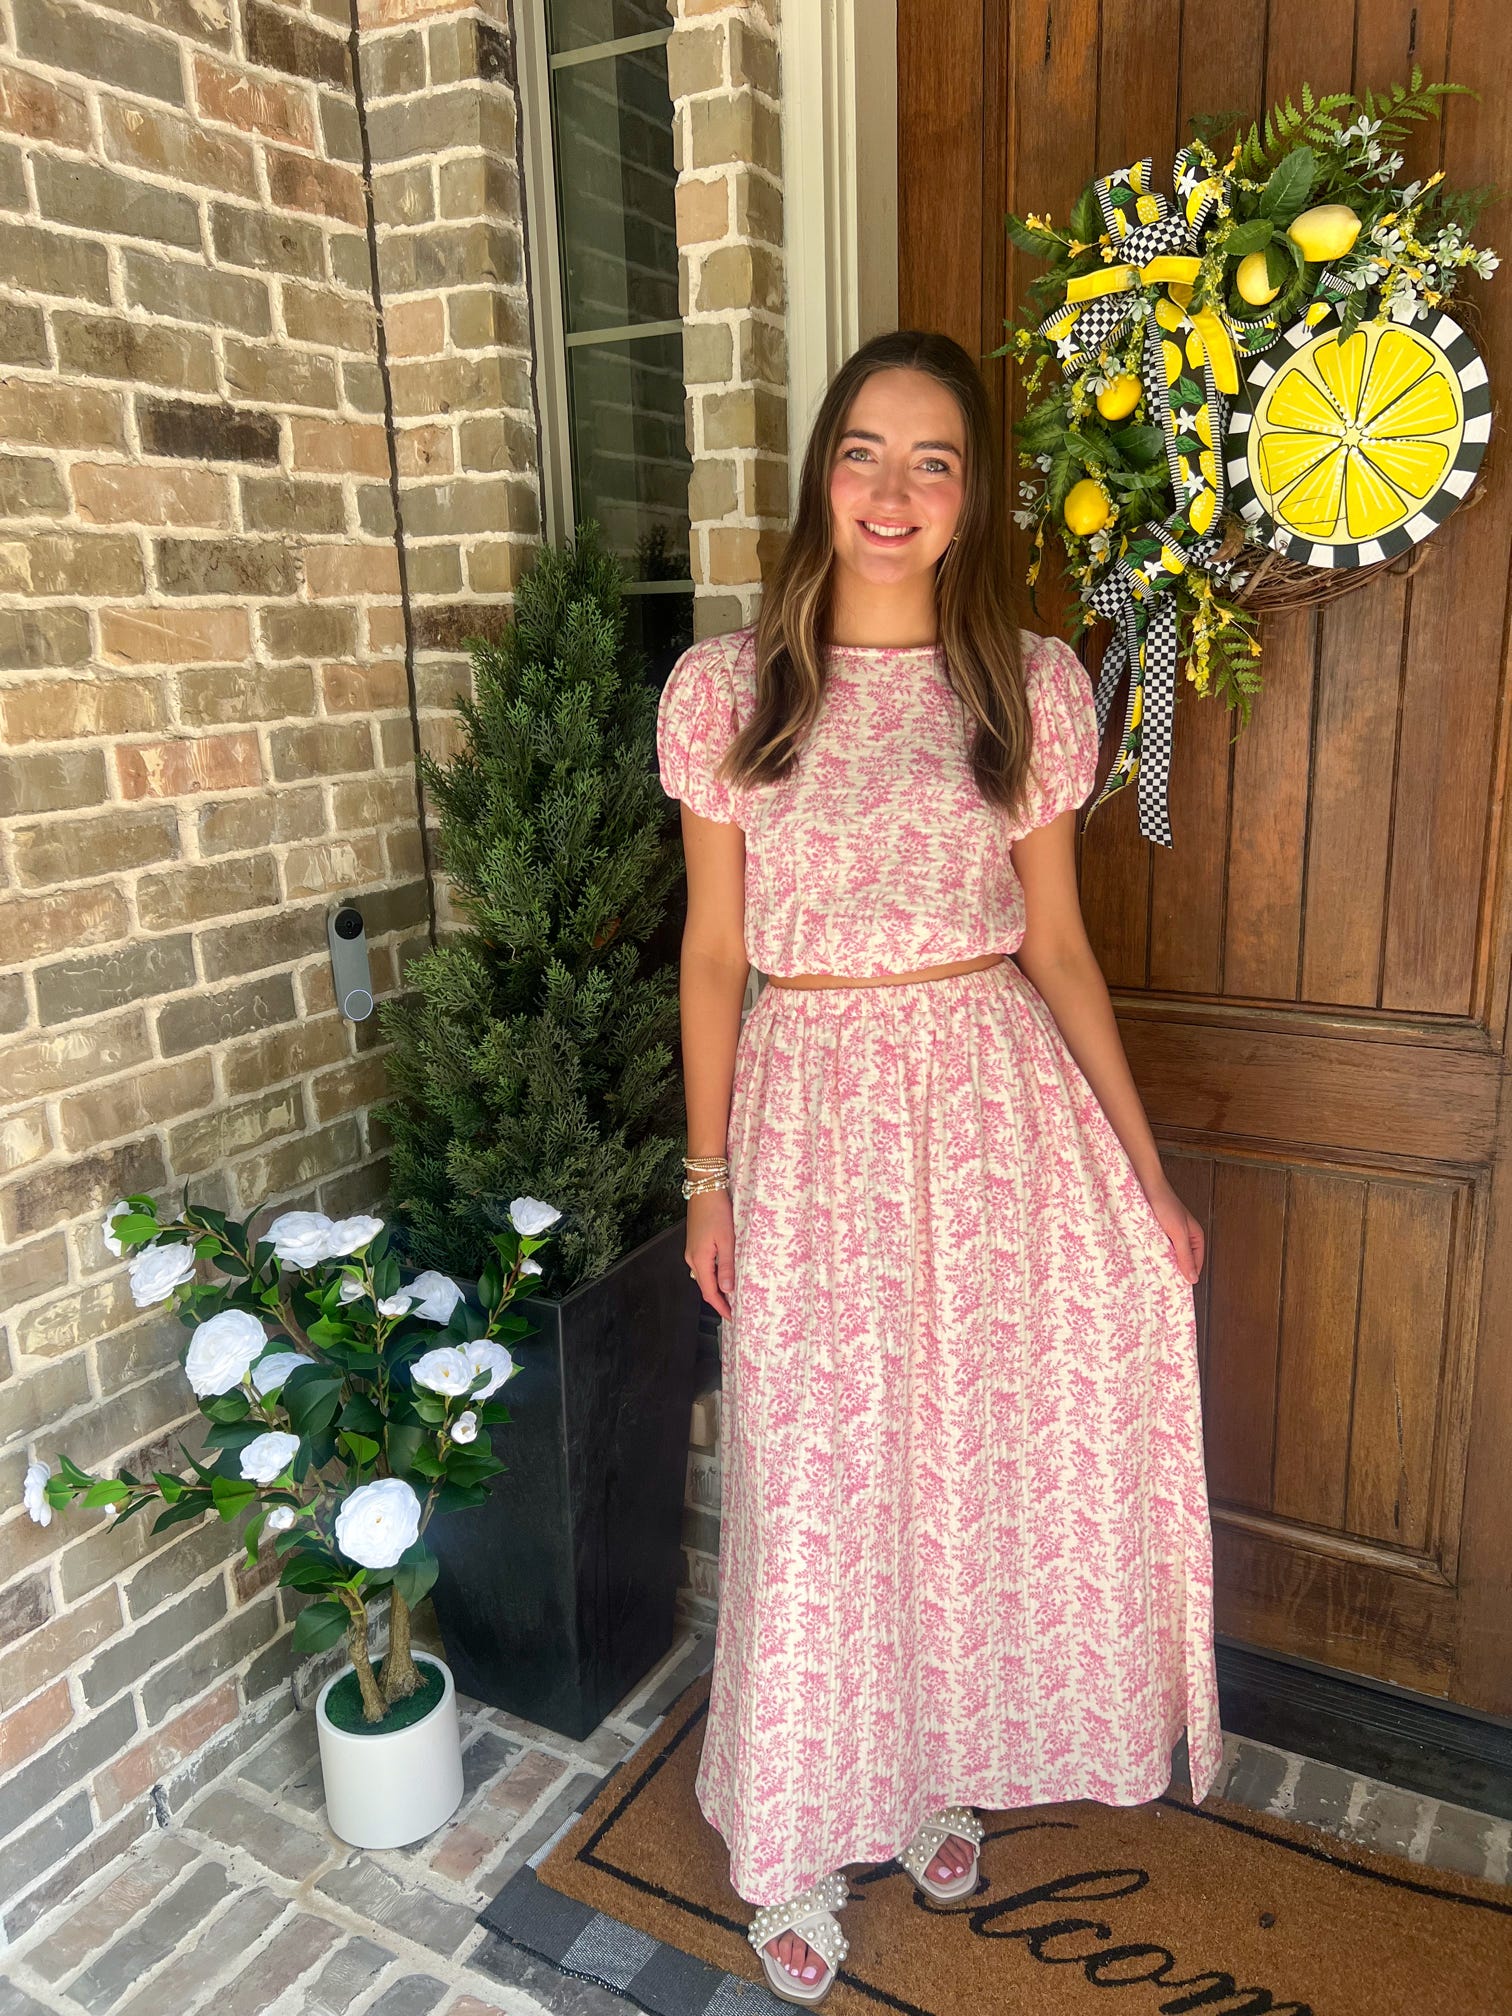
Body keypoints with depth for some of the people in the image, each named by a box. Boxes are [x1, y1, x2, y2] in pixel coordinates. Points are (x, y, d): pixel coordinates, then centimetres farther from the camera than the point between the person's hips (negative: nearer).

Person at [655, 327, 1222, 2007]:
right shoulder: (726, 686, -1)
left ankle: (940, 1771, 40)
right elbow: (713, 950, 2)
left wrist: (1141, 1164, 4)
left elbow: (1055, 941, 6)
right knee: (818, 1481, 9)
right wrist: (708, 1176, 1)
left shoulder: (1032, 686, 2)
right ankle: (803, 1839, 34)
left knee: (989, 1455, 10)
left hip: (998, 1097, 2)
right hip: (810, 1107, -1)